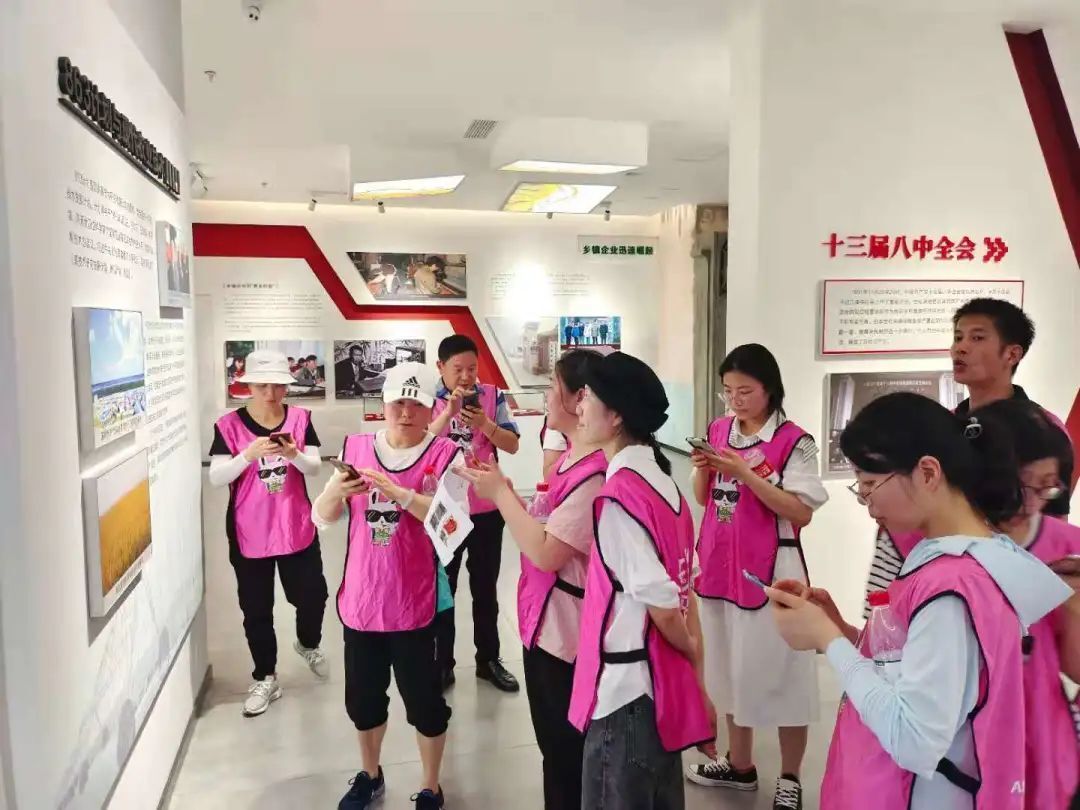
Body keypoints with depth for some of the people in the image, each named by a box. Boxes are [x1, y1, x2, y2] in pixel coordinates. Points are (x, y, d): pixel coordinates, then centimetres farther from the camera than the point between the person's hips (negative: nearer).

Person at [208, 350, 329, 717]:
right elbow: (215, 477, -13)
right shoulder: (229, 425, -8)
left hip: (297, 528, 1)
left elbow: (314, 467, -8)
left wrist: (294, 454, -29)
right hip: (249, 534, -1)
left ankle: (308, 644, 42)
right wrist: (247, 456, -30)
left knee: (312, 596, 10)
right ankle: (265, 679, 27)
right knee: (256, 609, 9)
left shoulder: (300, 418, -3)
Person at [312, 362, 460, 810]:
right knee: (362, 697, 20)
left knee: (423, 699, 9)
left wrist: (400, 492, -31)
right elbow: (321, 518, 1)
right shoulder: (355, 447, 1)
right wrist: (337, 490, -20)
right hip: (360, 600, 4)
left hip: (415, 605, -3)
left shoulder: (445, 455, -9)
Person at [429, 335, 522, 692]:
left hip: (487, 509, 1)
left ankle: (488, 660, 30)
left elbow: (513, 445, -6)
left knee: (486, 590, 15)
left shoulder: (493, 396, -3)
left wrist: (485, 424, -22)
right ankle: (442, 664, 25)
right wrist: (449, 411, -29)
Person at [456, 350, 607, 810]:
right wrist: (503, 490, 0)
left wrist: (499, 493, -16)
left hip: (566, 631, -10)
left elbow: (545, 552, -26)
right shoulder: (572, 457, 7)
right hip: (545, 623, 10)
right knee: (554, 747, 24)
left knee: (570, 753, 10)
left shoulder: (597, 472, -25)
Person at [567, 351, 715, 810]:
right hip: (664, 687, 8)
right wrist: (698, 676, 13)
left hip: (627, 692, -8)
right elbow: (682, 592, 8)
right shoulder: (662, 481, 5)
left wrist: (692, 656, 0)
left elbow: (662, 605, -20)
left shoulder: (618, 494, -22)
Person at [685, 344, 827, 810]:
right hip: (720, 567, 6)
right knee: (729, 666, 17)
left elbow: (801, 512, -17)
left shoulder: (793, 442, -12)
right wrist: (703, 470, -9)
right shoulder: (718, 431, 5)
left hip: (770, 570, -6)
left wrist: (746, 473, -23)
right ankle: (740, 765, 36)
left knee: (779, 668, 5)